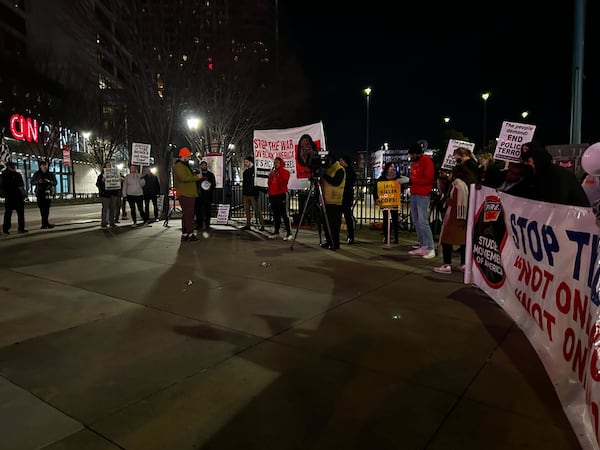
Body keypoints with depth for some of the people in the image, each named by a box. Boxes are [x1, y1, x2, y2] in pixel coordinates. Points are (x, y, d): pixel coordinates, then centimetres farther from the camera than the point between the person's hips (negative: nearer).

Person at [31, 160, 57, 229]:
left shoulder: (51, 174, 9)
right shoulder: (37, 174, 8)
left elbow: (55, 183, 6)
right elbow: (32, 182, 9)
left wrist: (49, 181, -13)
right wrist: (38, 182, -11)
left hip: (48, 193, 0)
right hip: (40, 193, 0)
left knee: (46, 208, -7)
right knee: (42, 208, -5)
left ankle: (44, 223, -2)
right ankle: (45, 223, -2)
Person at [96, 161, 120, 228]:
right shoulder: (102, 175, 3)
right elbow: (97, 184, -2)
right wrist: (102, 181, -19)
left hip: (113, 194, 4)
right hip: (105, 194, -4)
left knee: (113, 208, 6)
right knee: (105, 208, -6)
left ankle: (112, 222, 14)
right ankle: (103, 223, 0)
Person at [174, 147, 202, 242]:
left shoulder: (185, 165, 24)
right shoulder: (178, 166, -10)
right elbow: (184, 178, -23)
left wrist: (195, 176, 12)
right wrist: (196, 177, -14)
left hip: (189, 194, 11)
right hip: (185, 194, -11)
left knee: (187, 214, 12)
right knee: (188, 214, -12)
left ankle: (185, 234, 17)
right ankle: (190, 234, -12)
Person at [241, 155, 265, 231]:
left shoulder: (254, 171, -4)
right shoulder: (245, 172, 18)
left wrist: (256, 194, -16)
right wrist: (242, 195, 17)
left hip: (253, 194, -7)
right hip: (246, 194, 7)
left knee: (257, 210, -8)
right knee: (247, 210, 7)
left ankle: (262, 225, -5)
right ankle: (248, 225, 12)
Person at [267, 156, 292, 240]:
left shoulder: (285, 172, 2)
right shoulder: (273, 172, 18)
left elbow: (284, 182, -12)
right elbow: (269, 184, 17)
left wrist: (275, 176, -16)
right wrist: (270, 177, -1)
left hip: (281, 195, -6)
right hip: (272, 195, 6)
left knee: (284, 214, -10)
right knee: (275, 215, 10)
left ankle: (289, 233, -11)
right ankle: (276, 232, 16)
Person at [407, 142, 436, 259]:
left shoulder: (427, 161, -7)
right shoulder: (413, 162, 16)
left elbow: (428, 179, -15)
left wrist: (411, 180, -17)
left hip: (423, 195, -8)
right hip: (413, 194, 8)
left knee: (423, 221, -12)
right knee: (415, 221, 8)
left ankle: (430, 248, -7)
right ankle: (422, 246, 14)